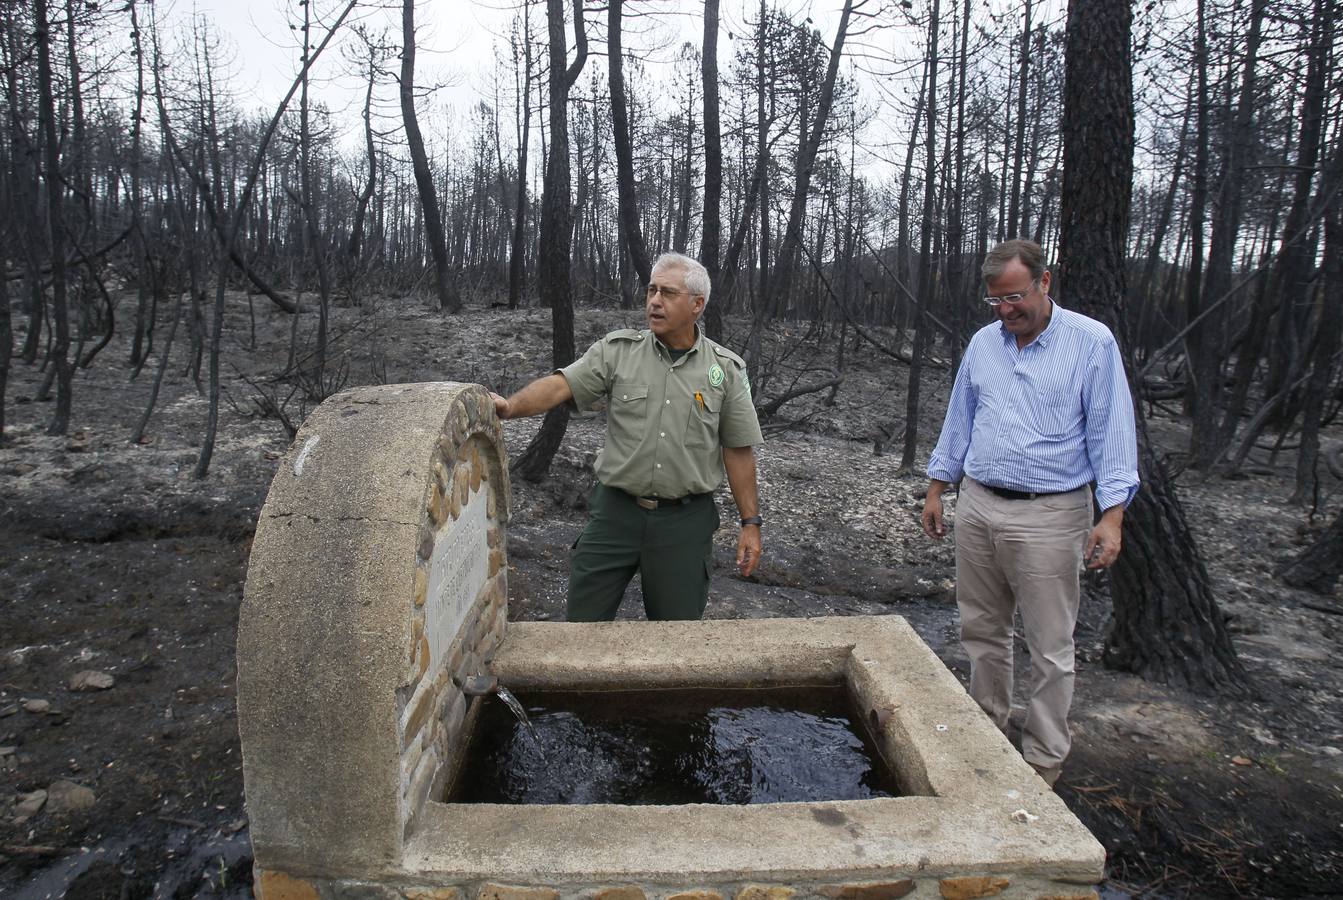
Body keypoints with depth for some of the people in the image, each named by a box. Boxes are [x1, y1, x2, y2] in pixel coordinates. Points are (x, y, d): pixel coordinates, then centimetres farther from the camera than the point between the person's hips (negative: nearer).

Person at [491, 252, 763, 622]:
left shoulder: (726, 369, 1)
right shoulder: (618, 350, 0)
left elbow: (738, 451, 3)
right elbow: (559, 386, -13)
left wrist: (750, 523, 3)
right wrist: (510, 407, -32)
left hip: (685, 522, 0)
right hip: (615, 511, 1)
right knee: (583, 624, 8)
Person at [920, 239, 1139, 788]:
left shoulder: (1092, 343, -6)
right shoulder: (983, 344, 9)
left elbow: (1112, 432, -7)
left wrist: (1112, 515, -15)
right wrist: (935, 491, 14)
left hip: (1049, 516, -5)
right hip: (977, 507, 5)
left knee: (1050, 649, 2)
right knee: (981, 632, 15)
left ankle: (1043, 762, 17)